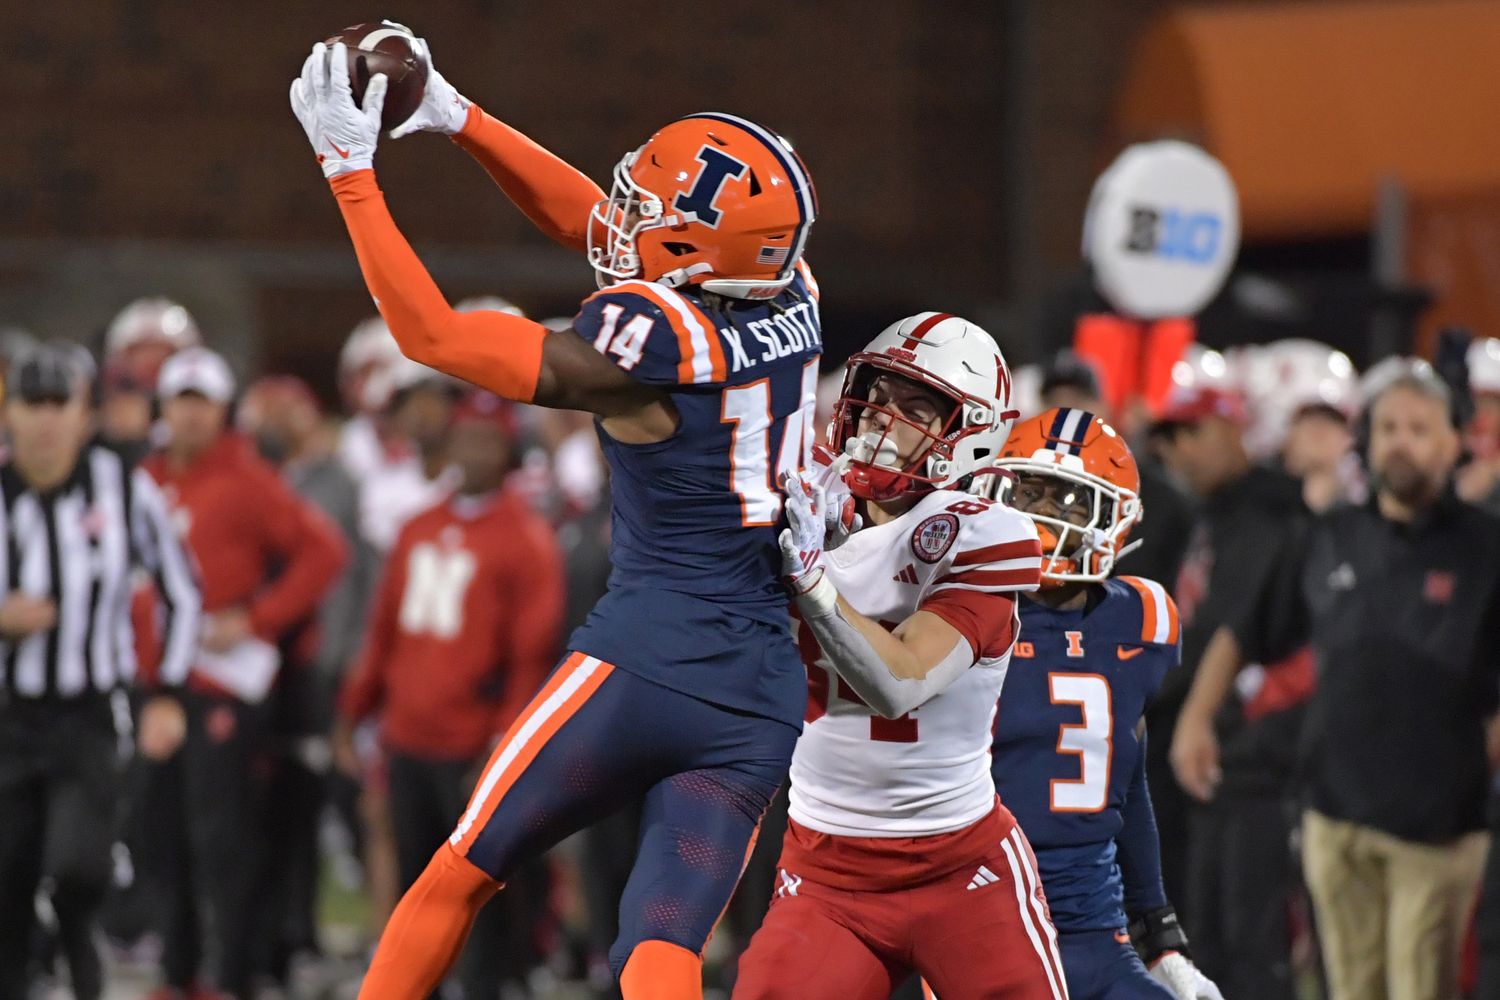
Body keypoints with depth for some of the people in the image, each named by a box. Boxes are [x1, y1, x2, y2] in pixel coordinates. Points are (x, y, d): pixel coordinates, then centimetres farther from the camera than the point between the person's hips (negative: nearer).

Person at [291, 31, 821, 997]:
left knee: (458, 879, 11)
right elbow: (594, 223, 18)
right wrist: (458, 118, 17)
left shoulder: (653, 340, -14)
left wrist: (351, 169, -3)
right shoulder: (794, 303, 6)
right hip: (766, 698, 6)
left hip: (647, 664, -6)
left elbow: (432, 334, -7)